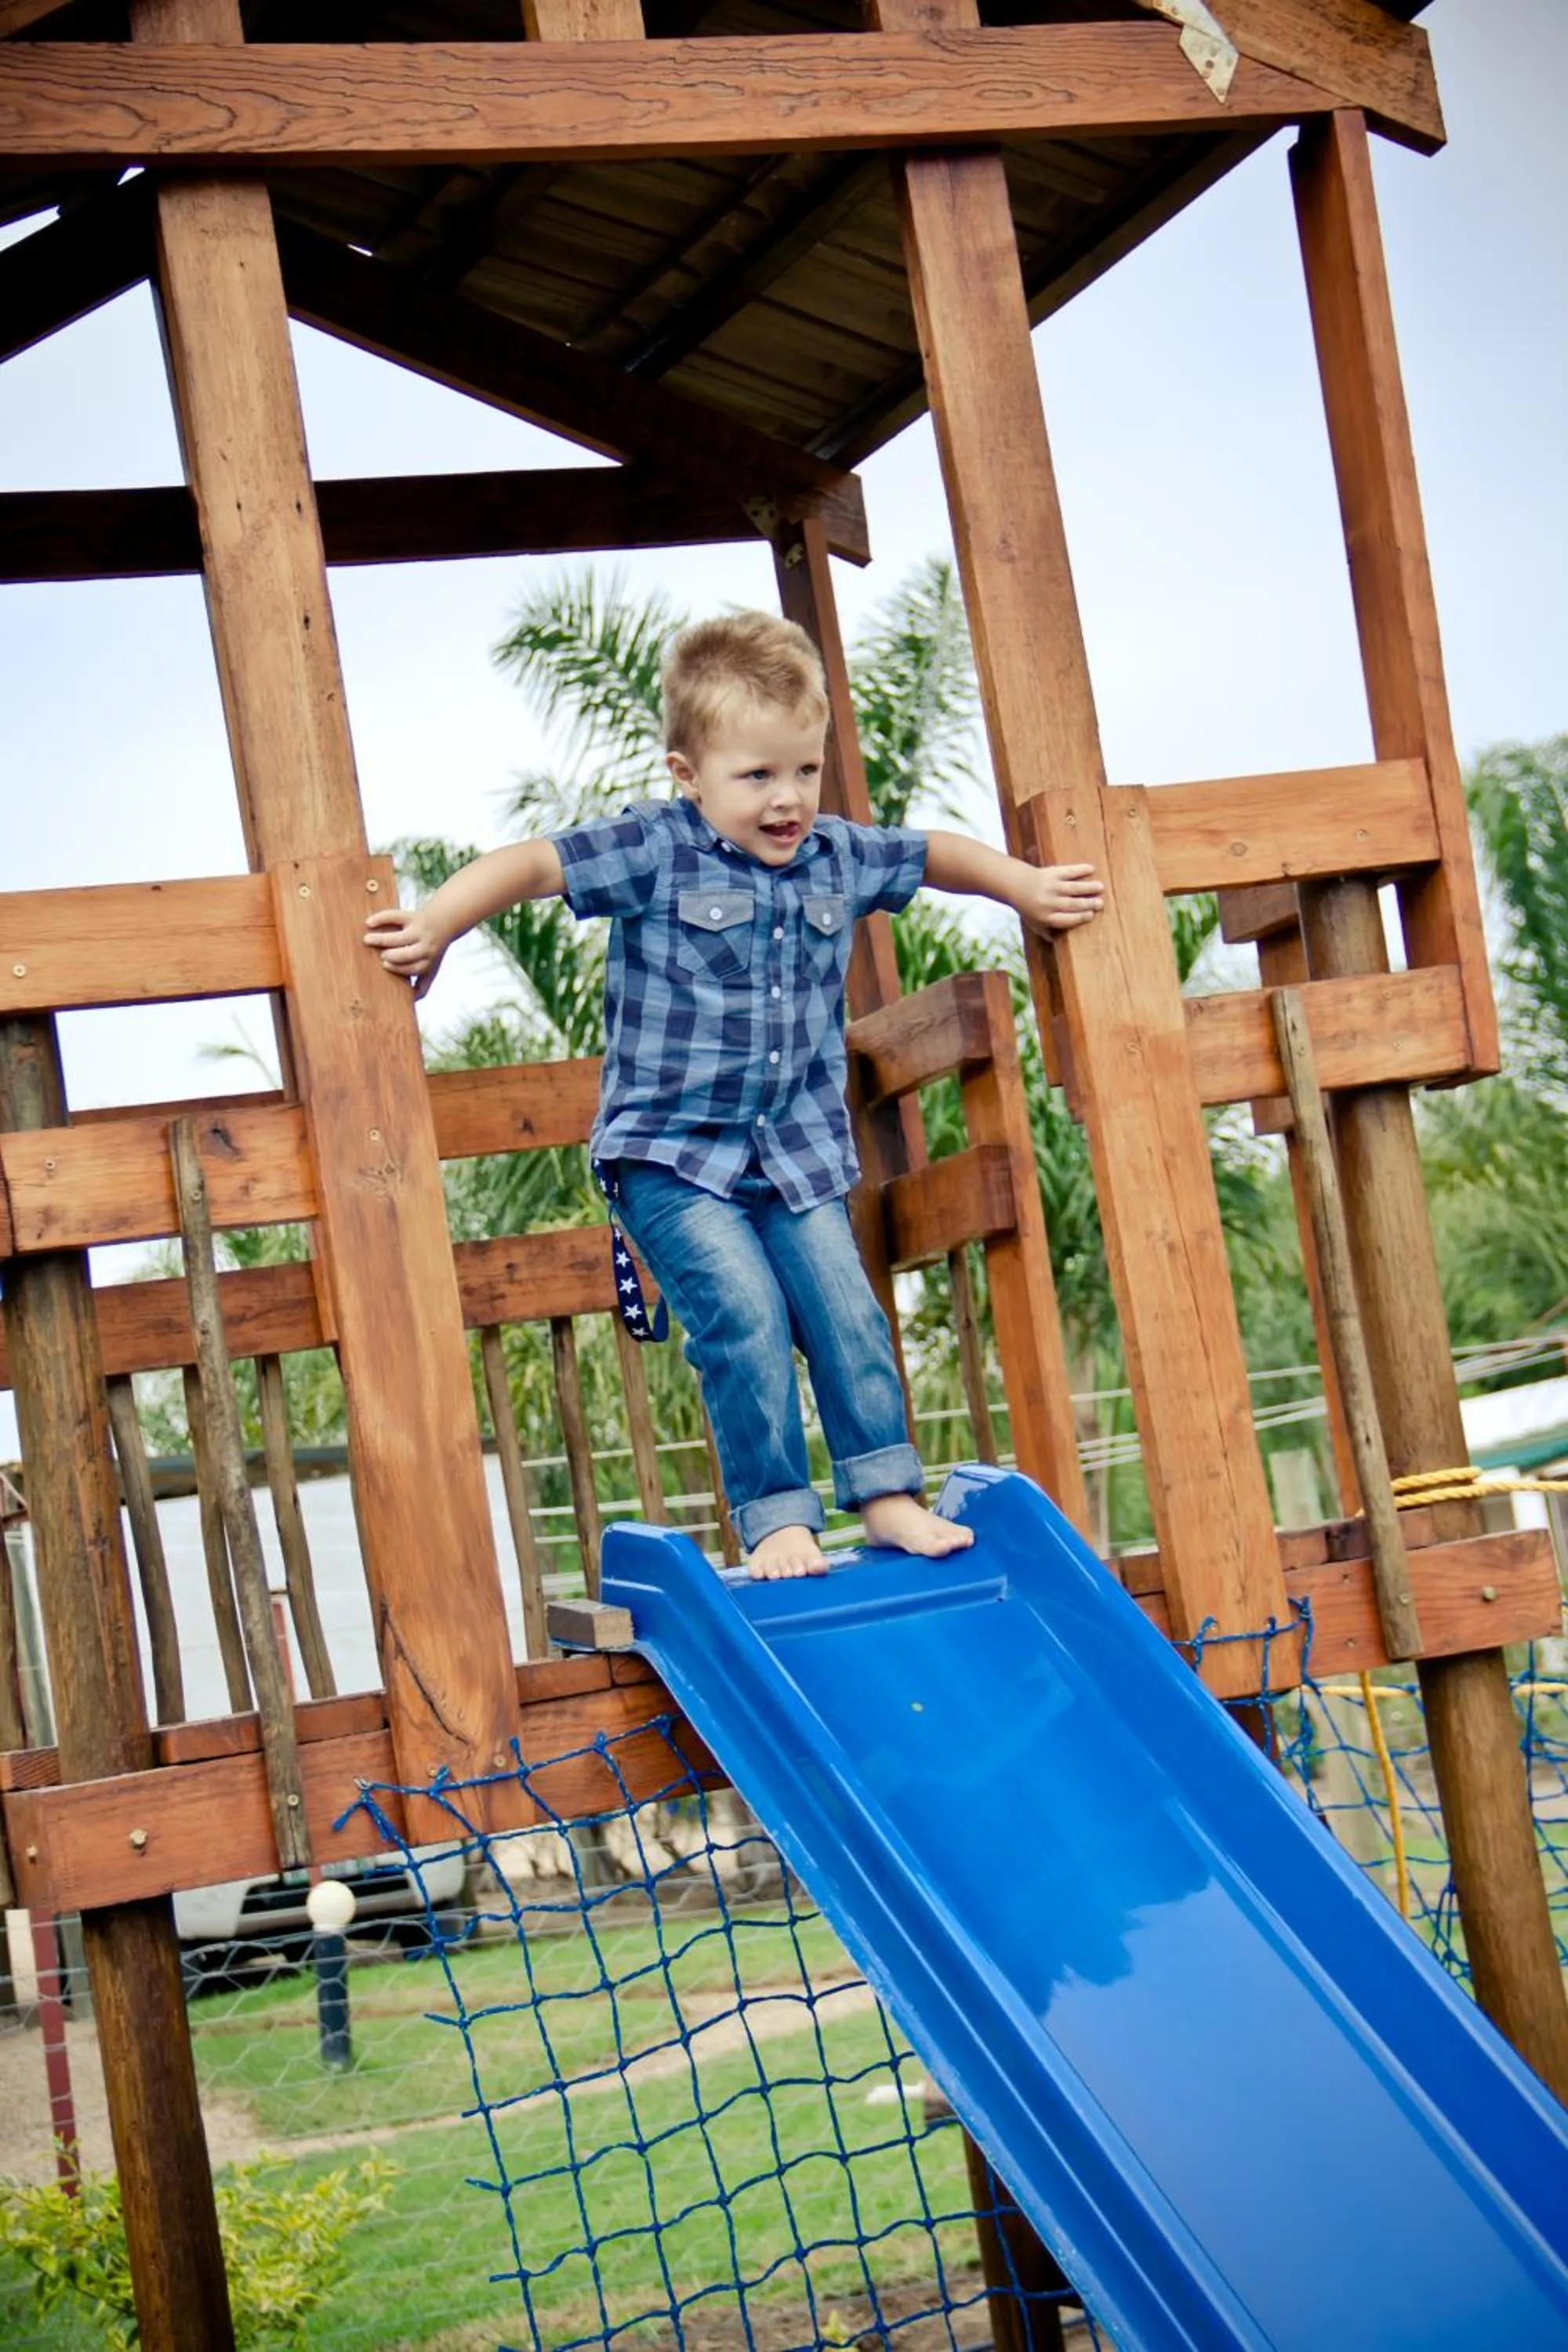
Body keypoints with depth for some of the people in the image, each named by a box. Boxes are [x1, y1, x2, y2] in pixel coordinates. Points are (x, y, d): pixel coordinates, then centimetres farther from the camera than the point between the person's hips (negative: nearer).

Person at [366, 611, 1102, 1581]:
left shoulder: (841, 857, 4)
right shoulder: (654, 850, -11)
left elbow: (934, 854, 23)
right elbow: (534, 864, -12)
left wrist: (1028, 888, 25)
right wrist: (433, 926, -20)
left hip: (799, 1151, 5)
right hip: (672, 1155, -4)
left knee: (844, 1305, -3)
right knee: (746, 1312, -16)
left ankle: (888, 1496, 9)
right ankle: (777, 1520, -7)